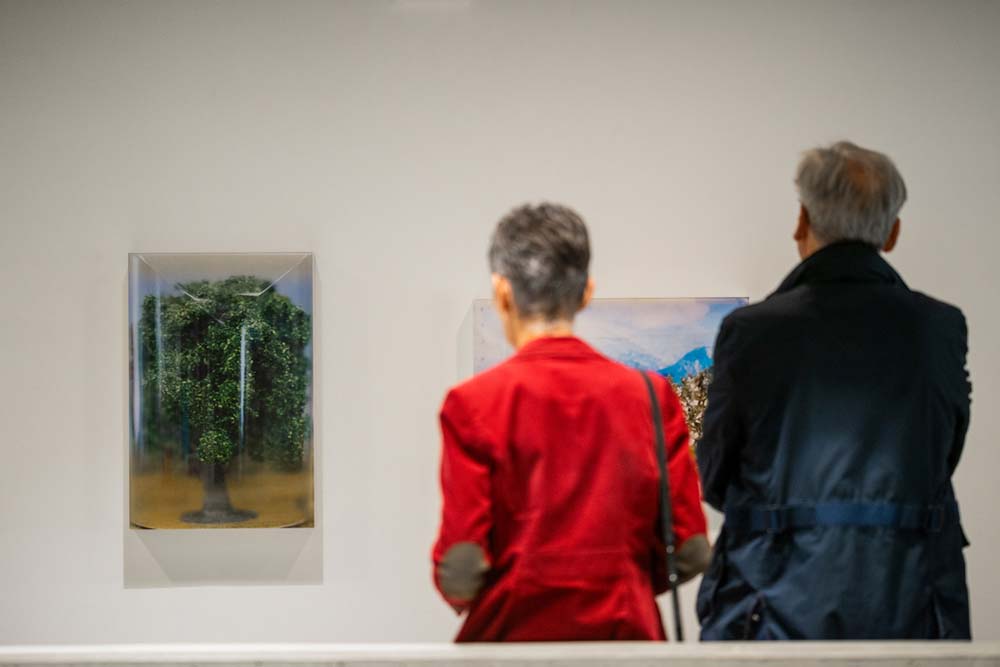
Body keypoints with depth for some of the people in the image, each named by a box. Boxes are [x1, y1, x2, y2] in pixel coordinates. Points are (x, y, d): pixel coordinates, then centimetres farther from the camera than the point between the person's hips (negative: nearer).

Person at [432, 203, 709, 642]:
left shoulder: (473, 404, -7)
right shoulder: (651, 396, 0)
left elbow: (460, 572, -10)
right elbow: (691, 553, 0)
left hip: (514, 637, -2)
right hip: (626, 632, 3)